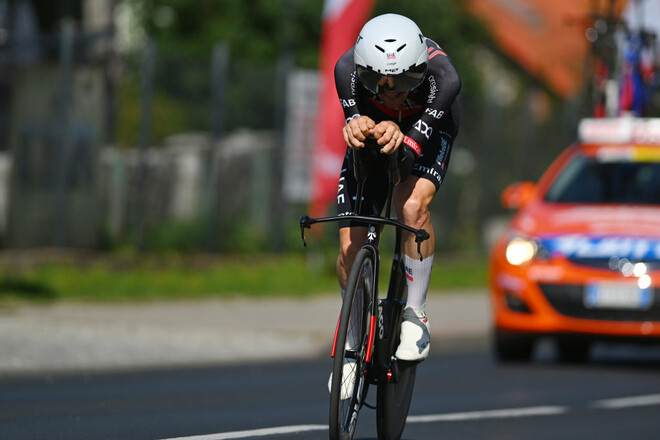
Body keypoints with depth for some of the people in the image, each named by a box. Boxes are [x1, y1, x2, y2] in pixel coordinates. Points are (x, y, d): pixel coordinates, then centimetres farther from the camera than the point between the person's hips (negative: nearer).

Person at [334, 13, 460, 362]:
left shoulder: (442, 78, -41)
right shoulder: (347, 70, -37)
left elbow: (413, 148, -38)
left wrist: (398, 142, -61)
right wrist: (357, 129, -54)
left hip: (428, 127, -2)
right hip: (373, 124, 2)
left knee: (413, 206, -32)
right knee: (350, 246, -7)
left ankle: (416, 313, -11)